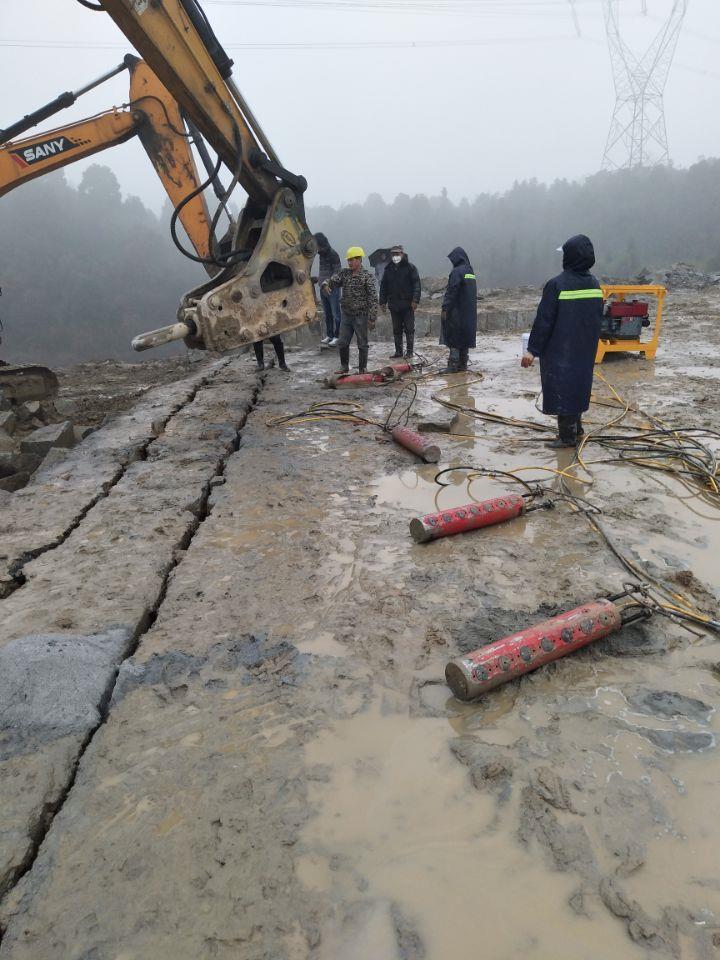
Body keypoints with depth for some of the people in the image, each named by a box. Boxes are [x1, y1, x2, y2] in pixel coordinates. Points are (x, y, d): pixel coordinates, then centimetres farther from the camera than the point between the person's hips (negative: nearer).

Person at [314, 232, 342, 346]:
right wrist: (318, 278, 10)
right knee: (327, 314, 12)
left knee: (335, 314, -4)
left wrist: (328, 282, -26)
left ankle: (337, 337, -1)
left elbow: (337, 273, -15)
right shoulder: (321, 255, 14)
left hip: (332, 288, -8)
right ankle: (329, 335, 19)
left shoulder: (333, 255, -11)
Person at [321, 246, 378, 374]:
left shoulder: (367, 276, -9)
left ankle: (362, 369, 16)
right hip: (346, 315, 5)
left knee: (362, 344, 4)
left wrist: (372, 319, -17)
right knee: (342, 343, 9)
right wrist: (326, 284, -22)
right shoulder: (344, 273, 8)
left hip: (361, 316, -5)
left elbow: (373, 298, -12)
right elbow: (333, 281, 5)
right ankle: (344, 367, 26)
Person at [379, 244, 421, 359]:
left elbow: (416, 284, -6)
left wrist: (415, 300, -14)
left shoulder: (410, 267, -1)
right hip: (393, 304, 4)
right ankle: (398, 351, 15)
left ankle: (409, 351, 7)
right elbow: (383, 286, 15)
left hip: (407, 304, -4)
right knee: (396, 330, 8)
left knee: (409, 328, 0)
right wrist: (382, 302, 8)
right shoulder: (388, 269, 11)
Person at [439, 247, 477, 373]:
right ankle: (463, 364, 16)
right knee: (466, 336, 11)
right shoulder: (470, 271, 12)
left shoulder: (456, 272, -14)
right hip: (469, 312, 8)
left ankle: (453, 364, -6)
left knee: (453, 337, -5)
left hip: (457, 311, -8)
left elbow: (451, 292, -18)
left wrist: (445, 309, -17)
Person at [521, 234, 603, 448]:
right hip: (585, 350, 7)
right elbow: (598, 318, 11)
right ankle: (576, 427, 31)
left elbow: (544, 320, -17)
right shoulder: (595, 283, 4)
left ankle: (567, 436, 4)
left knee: (561, 389, 1)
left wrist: (532, 349, -14)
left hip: (559, 351, -7)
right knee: (579, 384, 19)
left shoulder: (557, 284, -17)